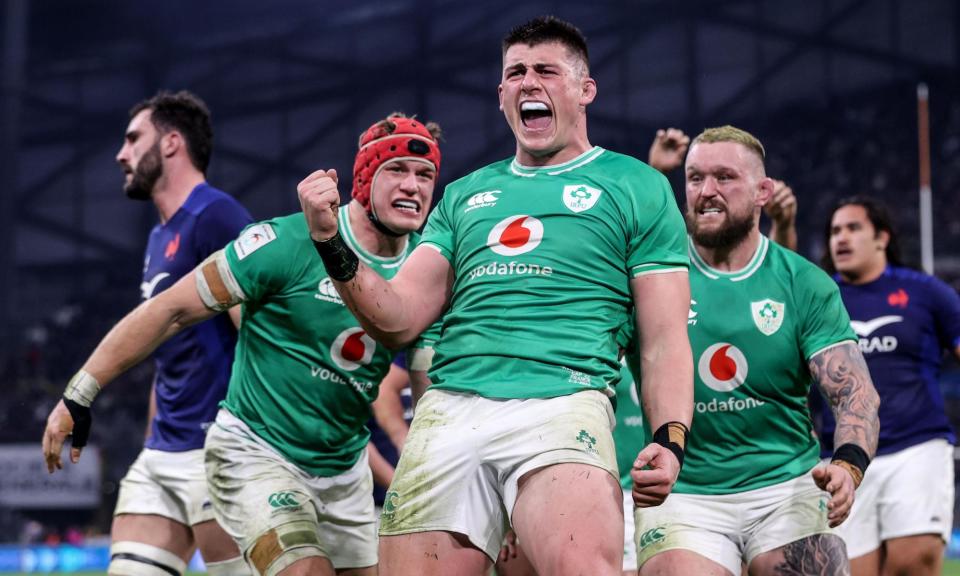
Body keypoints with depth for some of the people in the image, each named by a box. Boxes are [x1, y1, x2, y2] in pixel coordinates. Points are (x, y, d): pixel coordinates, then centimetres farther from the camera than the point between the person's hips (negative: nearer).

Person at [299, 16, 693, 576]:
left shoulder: (636, 187, 12)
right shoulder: (464, 195, 25)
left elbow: (665, 340, 6)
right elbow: (399, 321, 19)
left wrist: (670, 439, -11)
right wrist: (331, 242, 4)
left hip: (563, 403, -4)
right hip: (449, 410, 5)